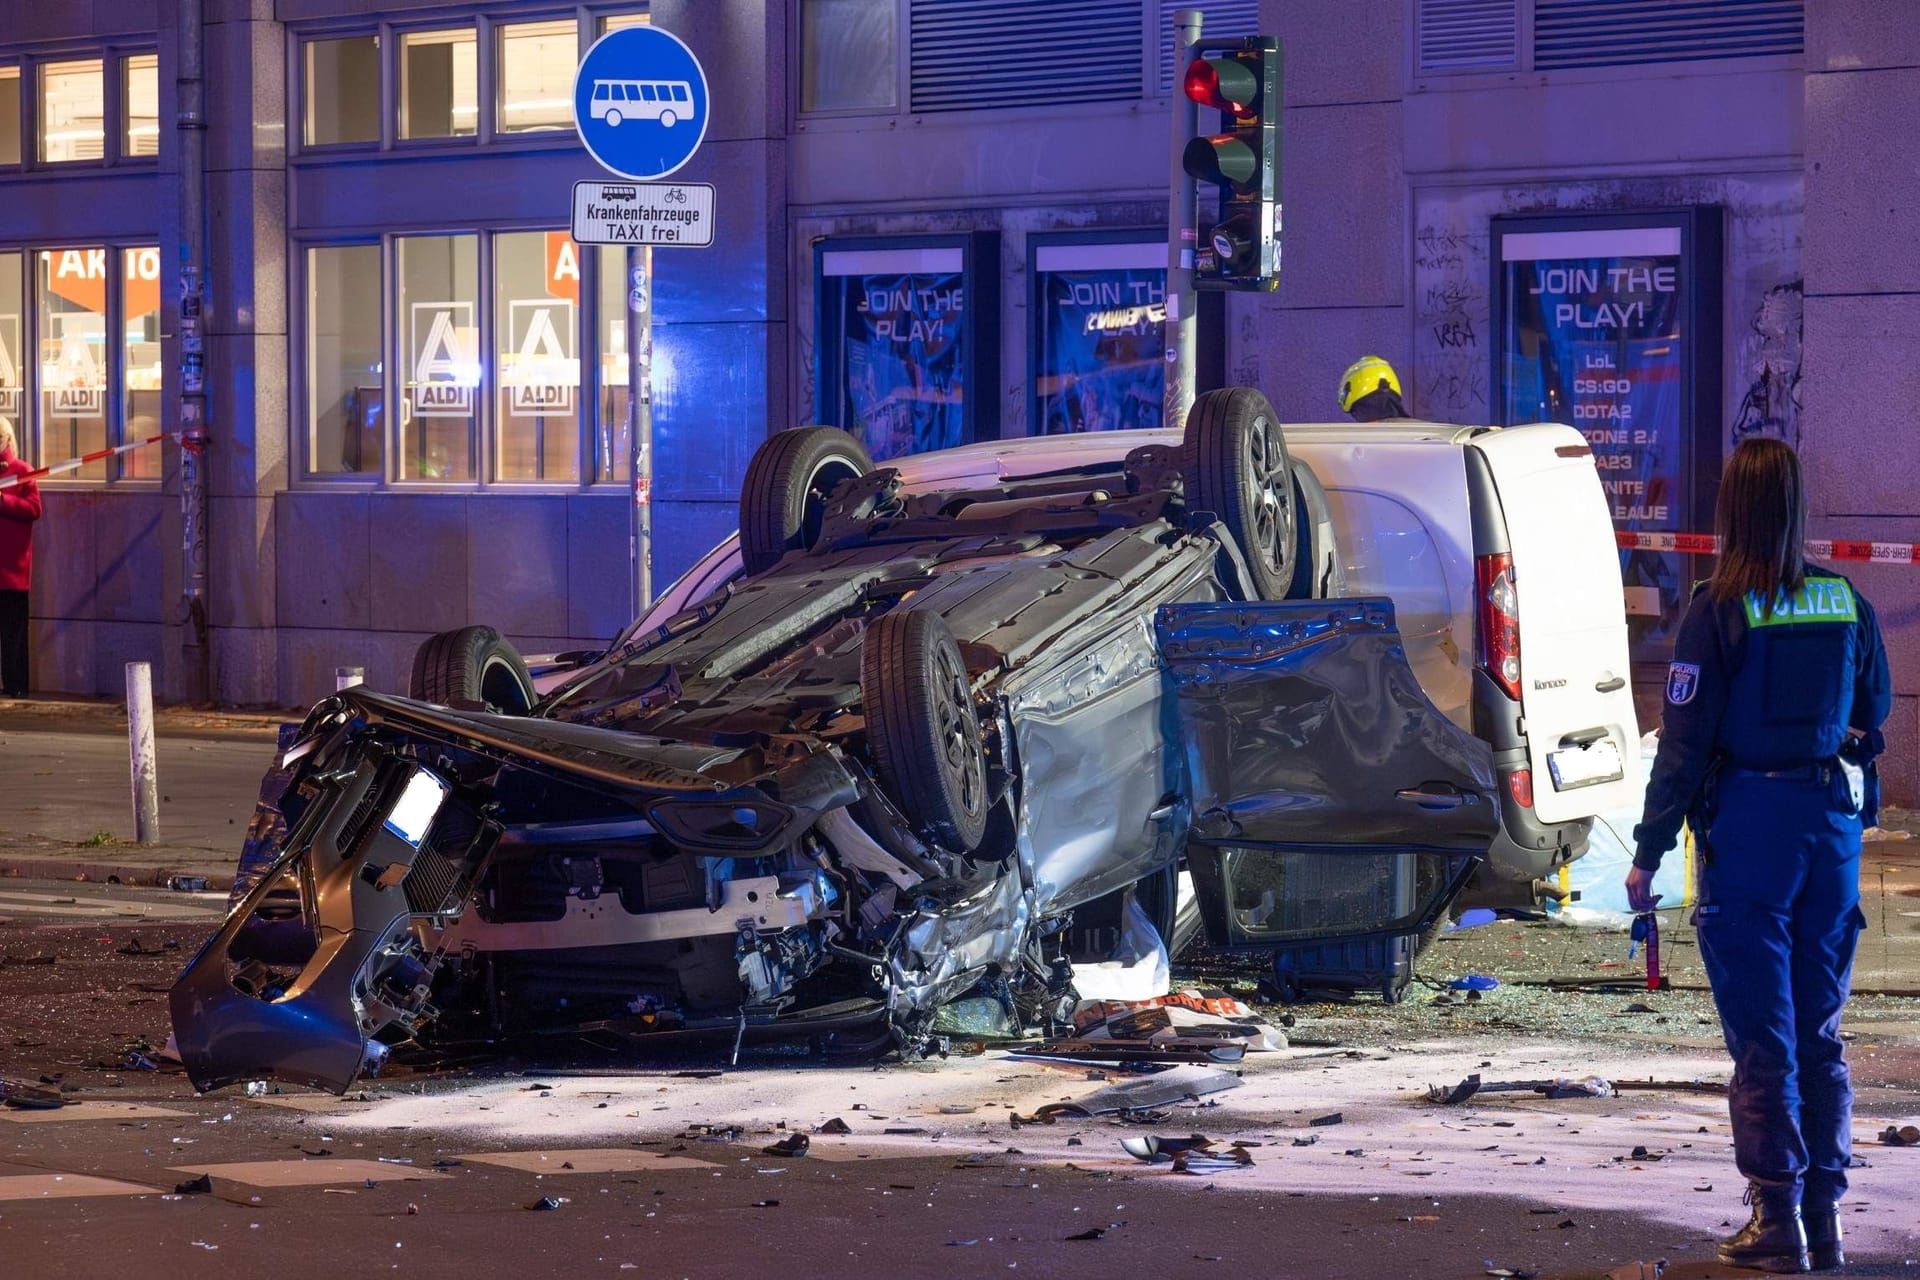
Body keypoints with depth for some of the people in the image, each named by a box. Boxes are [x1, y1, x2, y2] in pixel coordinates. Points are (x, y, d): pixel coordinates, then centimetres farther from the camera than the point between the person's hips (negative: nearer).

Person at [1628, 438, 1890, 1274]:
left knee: (1761, 1034, 1)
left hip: (1748, 827, -4)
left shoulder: (1719, 611, -11)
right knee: (1820, 1032, 12)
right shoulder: (1846, 604, 3)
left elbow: (1684, 742, -11)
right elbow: (1872, 718, 13)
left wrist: (1649, 852, -7)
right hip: (1833, 822, 4)